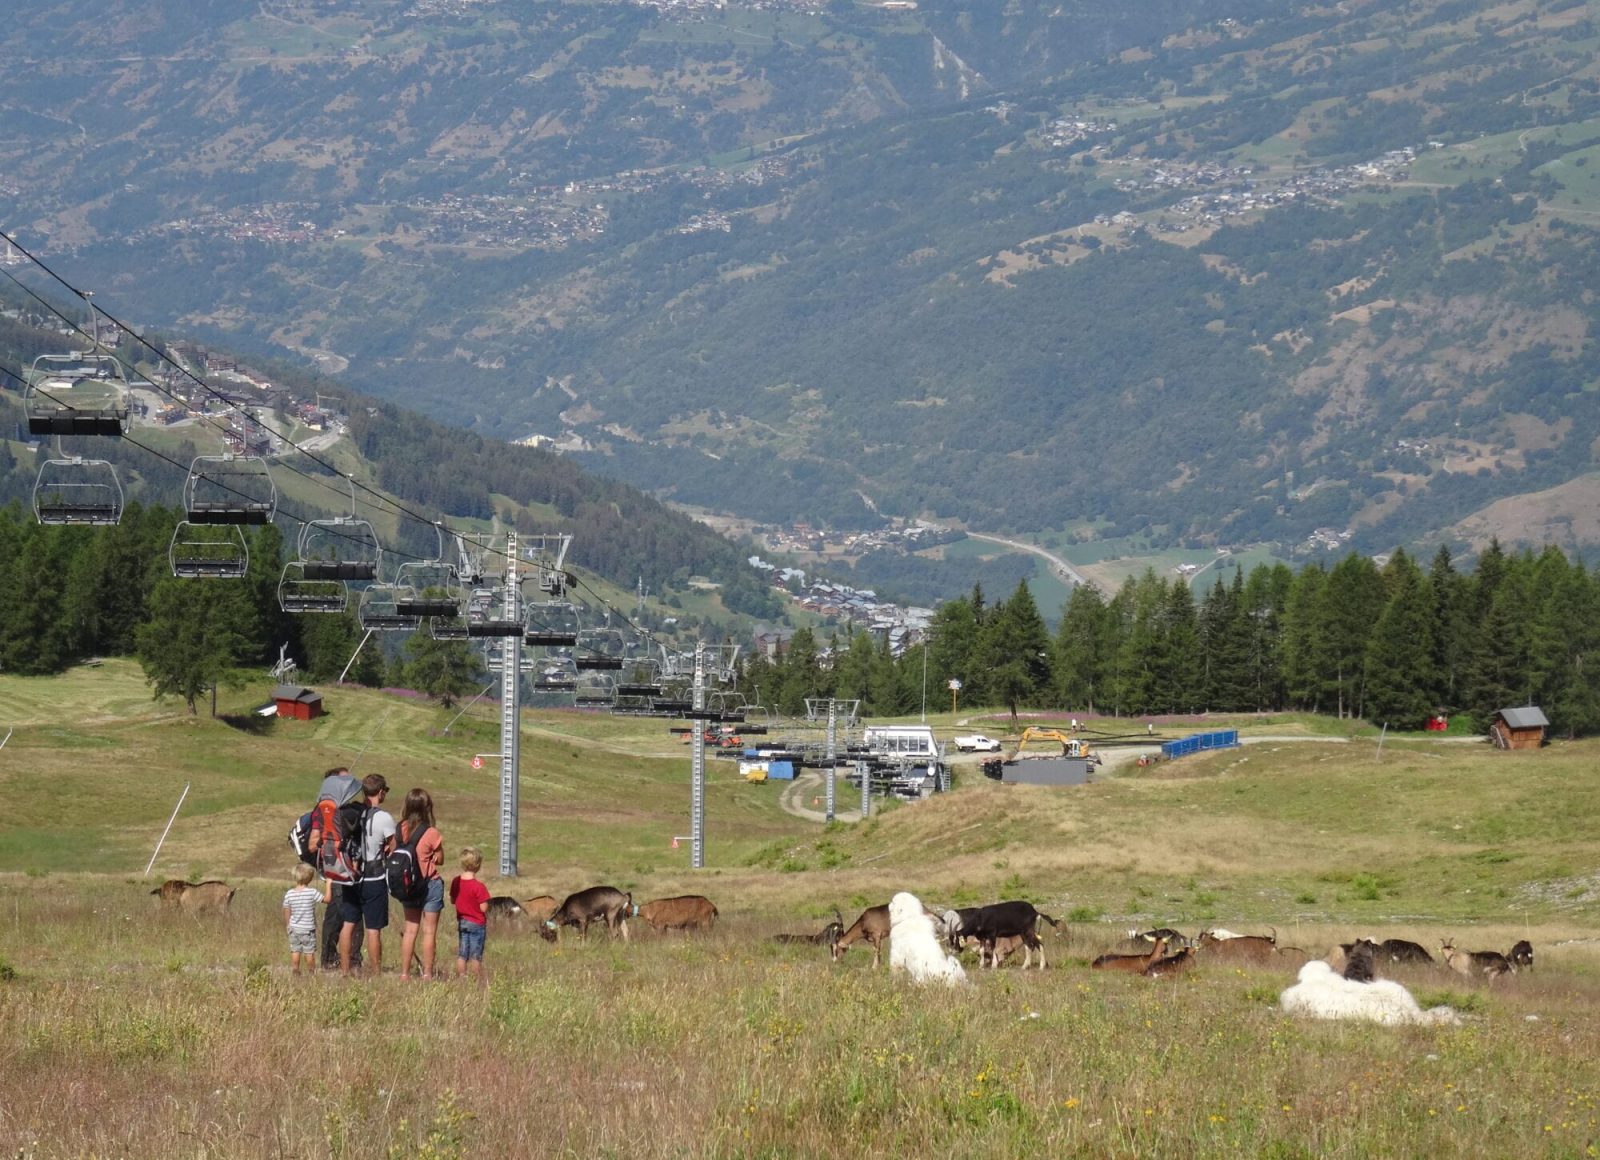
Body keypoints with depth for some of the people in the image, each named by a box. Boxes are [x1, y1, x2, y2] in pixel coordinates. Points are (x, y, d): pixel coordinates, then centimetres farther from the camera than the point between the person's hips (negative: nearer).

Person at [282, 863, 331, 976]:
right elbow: (327, 899, -7)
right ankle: (311, 972, 12)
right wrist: (328, 885, 4)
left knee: (295, 951, 9)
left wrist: (287, 925, 16)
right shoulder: (312, 892, -15)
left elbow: (287, 913, 2)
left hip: (294, 928, 3)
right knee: (310, 952, 6)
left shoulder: (289, 894, -5)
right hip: (308, 928, -3)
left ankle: (295, 971, 10)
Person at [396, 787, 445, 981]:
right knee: (429, 931, 4)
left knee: (410, 930, 12)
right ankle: (427, 974, 4)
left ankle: (404, 973, 12)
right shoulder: (431, 833, -17)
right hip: (430, 884, -4)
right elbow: (440, 860, -6)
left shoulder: (401, 829, -4)